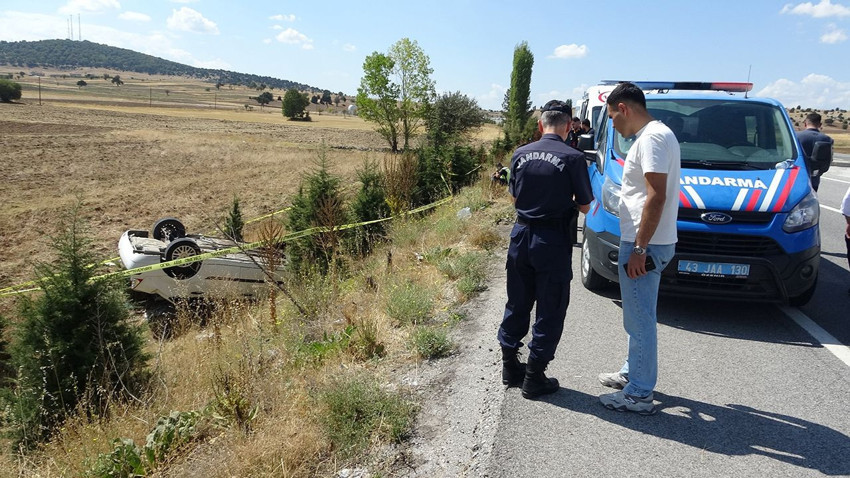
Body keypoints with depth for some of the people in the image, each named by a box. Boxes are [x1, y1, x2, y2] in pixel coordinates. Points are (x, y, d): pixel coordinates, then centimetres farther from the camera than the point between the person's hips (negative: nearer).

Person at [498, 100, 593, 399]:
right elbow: (584, 206, -5)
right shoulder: (572, 158, -12)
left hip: (521, 235, 5)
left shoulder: (521, 154, 2)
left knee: (517, 305, 17)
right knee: (550, 311, 7)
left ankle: (510, 367, 28)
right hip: (553, 240, -5)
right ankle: (534, 378, 12)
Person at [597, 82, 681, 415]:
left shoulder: (652, 138, -16)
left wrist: (639, 248, -23)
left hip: (645, 245, -11)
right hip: (644, 242, 11)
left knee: (640, 319, -2)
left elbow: (656, 197, -24)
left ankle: (639, 395, 8)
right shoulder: (654, 135, 16)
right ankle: (631, 374, 35)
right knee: (638, 316, 20)